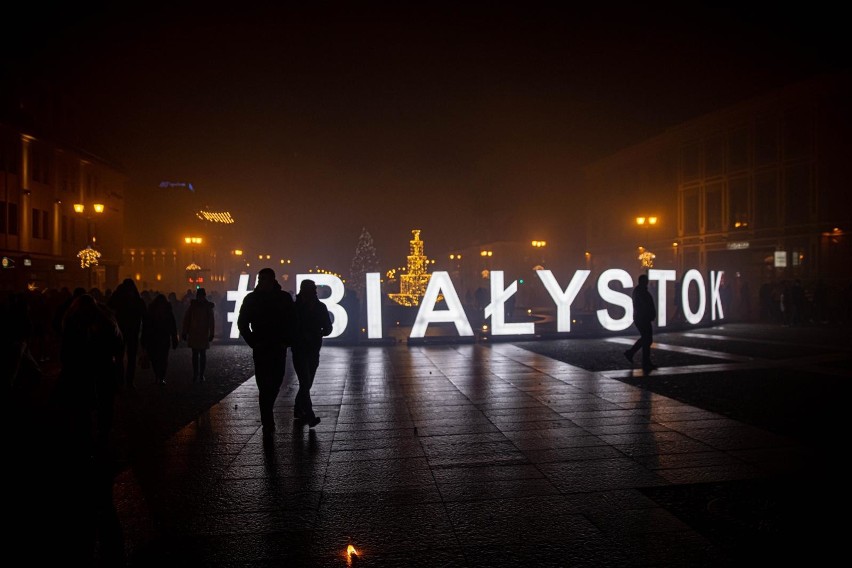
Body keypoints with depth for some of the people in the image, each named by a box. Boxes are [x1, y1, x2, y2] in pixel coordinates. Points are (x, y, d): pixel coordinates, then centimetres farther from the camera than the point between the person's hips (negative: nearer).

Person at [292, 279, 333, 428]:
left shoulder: (320, 307, 2)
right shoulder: (295, 307, -7)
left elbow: (327, 328, 6)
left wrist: (318, 334, -9)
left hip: (314, 350, 4)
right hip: (299, 350, -4)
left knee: (306, 383, 12)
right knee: (306, 383, -12)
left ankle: (298, 409, 29)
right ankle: (310, 416, -14)